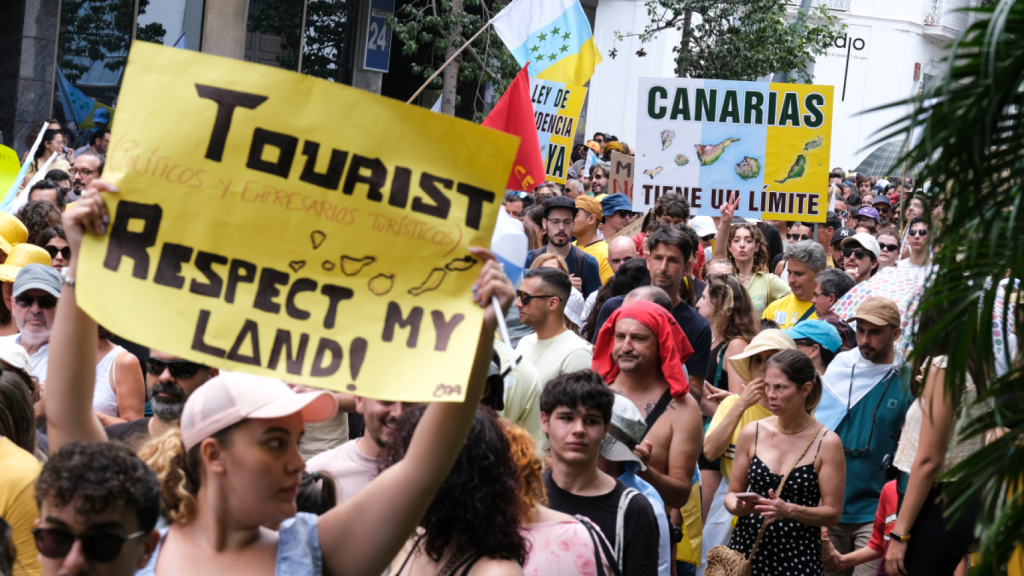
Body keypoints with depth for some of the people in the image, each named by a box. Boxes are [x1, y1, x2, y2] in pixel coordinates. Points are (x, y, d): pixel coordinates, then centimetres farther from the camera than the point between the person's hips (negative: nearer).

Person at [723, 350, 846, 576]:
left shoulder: (827, 443, -5)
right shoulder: (752, 433, 4)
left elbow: (832, 512, -5)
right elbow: (733, 493, 11)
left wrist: (789, 510, -20)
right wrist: (738, 505, -12)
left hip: (798, 557, -2)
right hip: (747, 548, 3)